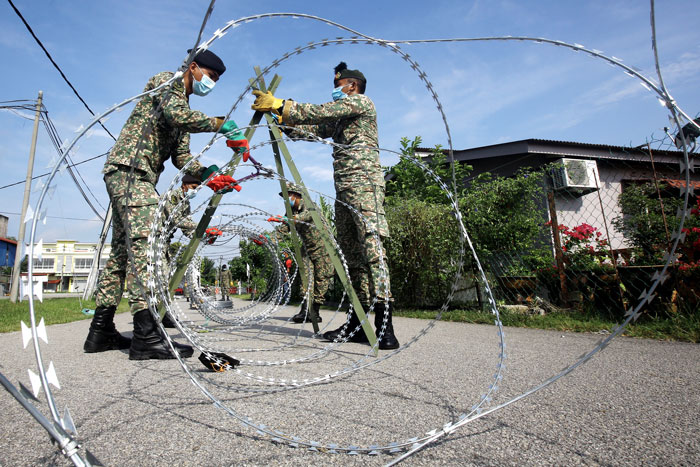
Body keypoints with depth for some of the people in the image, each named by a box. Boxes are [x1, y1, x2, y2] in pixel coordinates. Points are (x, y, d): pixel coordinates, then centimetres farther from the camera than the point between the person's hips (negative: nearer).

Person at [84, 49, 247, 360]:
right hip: (129, 167, -10)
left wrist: (208, 175, -1)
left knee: (123, 249, 7)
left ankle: (101, 331, 14)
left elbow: (181, 158, 16)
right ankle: (146, 336, -25)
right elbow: (176, 114, -21)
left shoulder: (186, 106, 26)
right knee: (146, 242, -21)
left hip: (139, 176, 10)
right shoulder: (167, 80, 2)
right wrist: (222, 124, -14)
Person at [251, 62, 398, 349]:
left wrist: (280, 105, -2)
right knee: (351, 255, 1)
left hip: (363, 182, -9)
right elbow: (311, 129, 26)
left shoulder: (362, 102, 7)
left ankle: (384, 325, -21)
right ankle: (357, 322, 3)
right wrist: (278, 117, 17)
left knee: (371, 246, -19)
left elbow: (320, 112, -4)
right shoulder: (338, 120, 32)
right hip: (343, 189, 9)